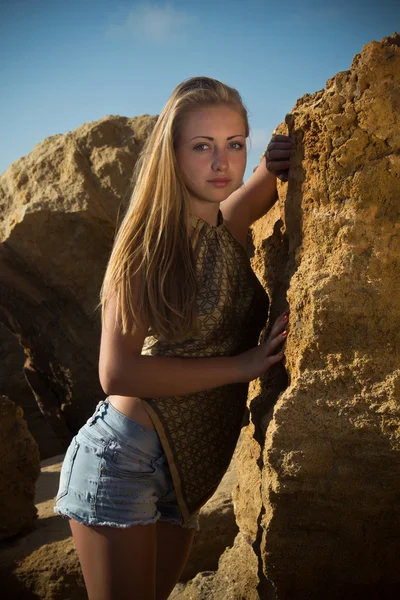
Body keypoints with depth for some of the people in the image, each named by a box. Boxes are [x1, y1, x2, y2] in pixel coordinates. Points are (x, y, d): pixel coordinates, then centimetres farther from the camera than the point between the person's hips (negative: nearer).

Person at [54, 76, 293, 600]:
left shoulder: (229, 226, 4)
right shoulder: (151, 241, -14)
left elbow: (266, 180, 24)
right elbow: (117, 373, -20)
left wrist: (279, 160, 0)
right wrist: (242, 364, -18)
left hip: (185, 479, 7)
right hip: (126, 458, -7)